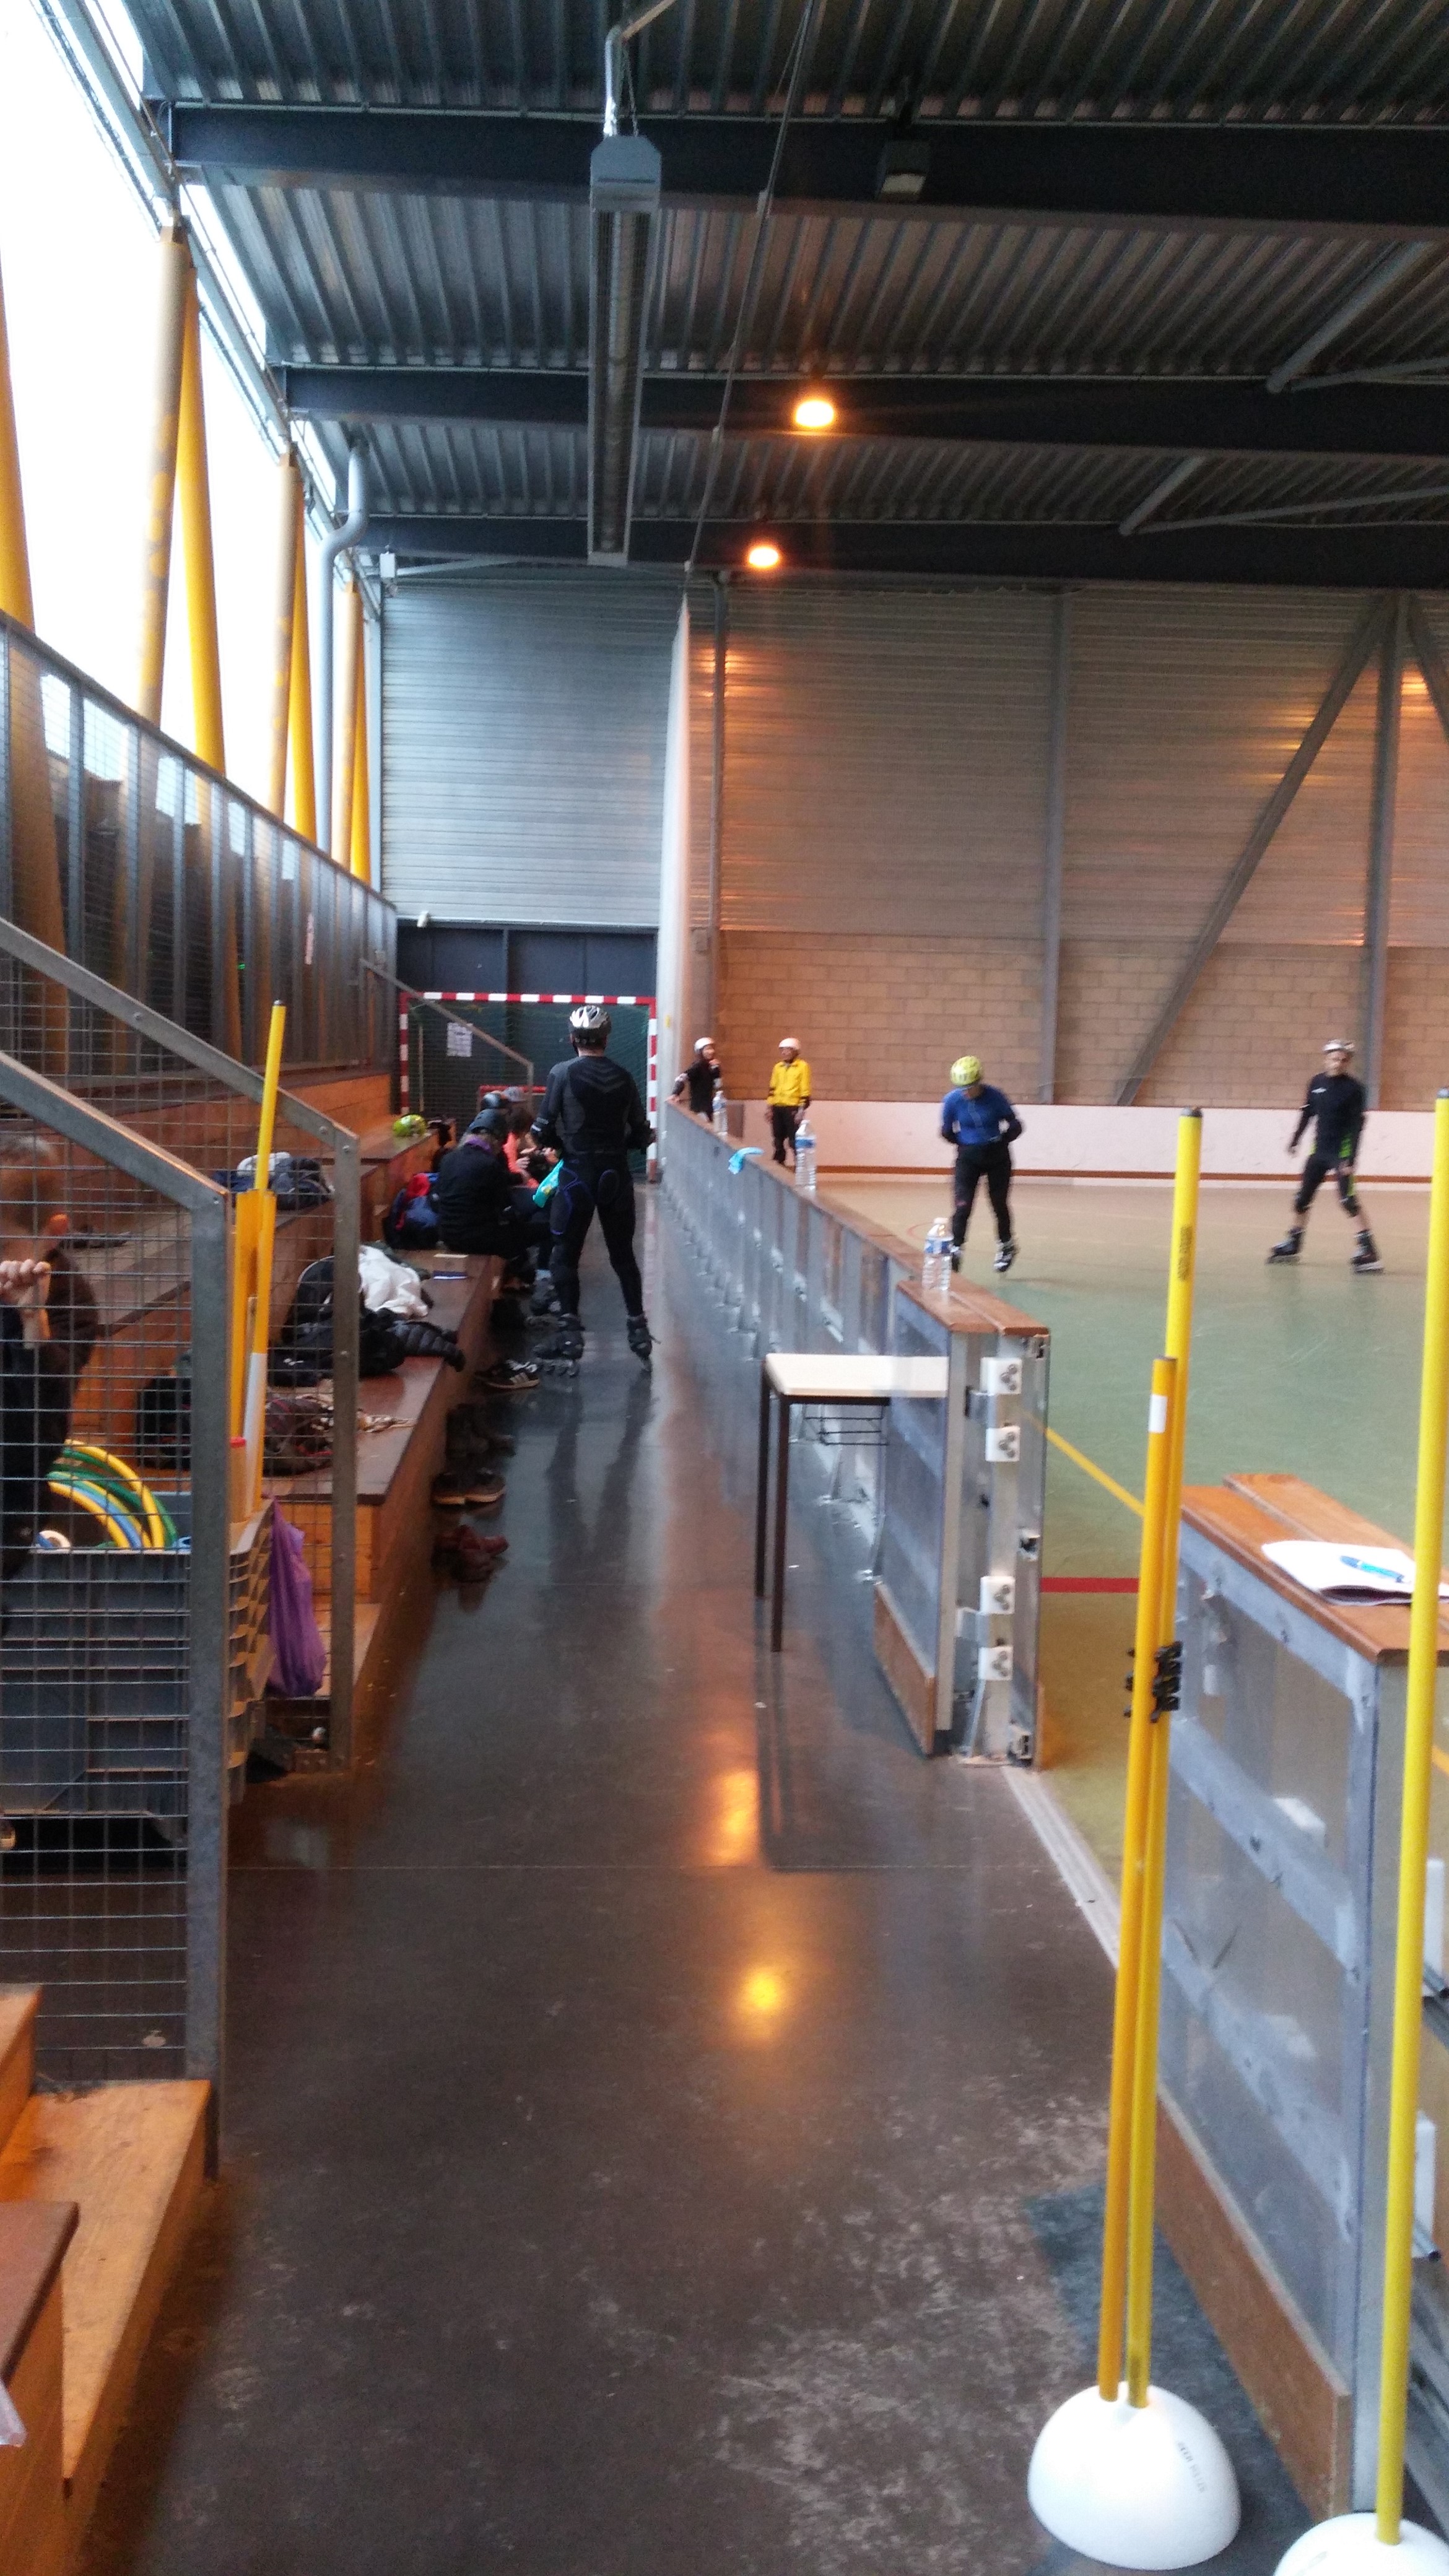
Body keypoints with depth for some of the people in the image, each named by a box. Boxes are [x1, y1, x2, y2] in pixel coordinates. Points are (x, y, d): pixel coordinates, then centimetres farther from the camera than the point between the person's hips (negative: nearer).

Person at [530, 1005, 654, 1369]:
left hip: (577, 1174, -3)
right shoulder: (623, 1078, 2)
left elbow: (543, 1130, -8)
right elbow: (641, 1135, 3)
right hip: (616, 1175, 3)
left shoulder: (563, 1074, -7)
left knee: (565, 1255, 6)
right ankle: (638, 1330, 16)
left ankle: (570, 1336, 1)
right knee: (623, 1255, 14)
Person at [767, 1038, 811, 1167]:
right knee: (778, 1139, 10)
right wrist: (770, 1107, 12)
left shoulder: (802, 1067, -4)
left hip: (792, 1108, -6)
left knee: (794, 1141, -6)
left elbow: (805, 1090, -8)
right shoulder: (778, 1067, 13)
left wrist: (802, 1110, -13)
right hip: (777, 1108, 6)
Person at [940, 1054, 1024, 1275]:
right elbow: (947, 1132, 3)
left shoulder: (995, 1098, -17)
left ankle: (1006, 1244, 32)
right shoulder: (952, 1101, -13)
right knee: (963, 1204, -12)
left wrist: (999, 1142, -3)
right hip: (968, 1157, 0)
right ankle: (955, 1249, -11)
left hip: (997, 1157, 0)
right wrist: (966, 1144, 5)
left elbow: (1015, 1126, -5)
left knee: (999, 1203, 11)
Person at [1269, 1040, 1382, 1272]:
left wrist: (1351, 1159, -19)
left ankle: (1367, 1251, -17)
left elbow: (1357, 1126, -14)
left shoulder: (1354, 1089, -11)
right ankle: (1292, 1244, 28)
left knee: (1347, 1198, -16)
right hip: (1320, 1150, 6)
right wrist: (1296, 1138, 22)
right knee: (1303, 1197, 11)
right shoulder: (1317, 1083, 3)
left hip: (1341, 1151, -6)